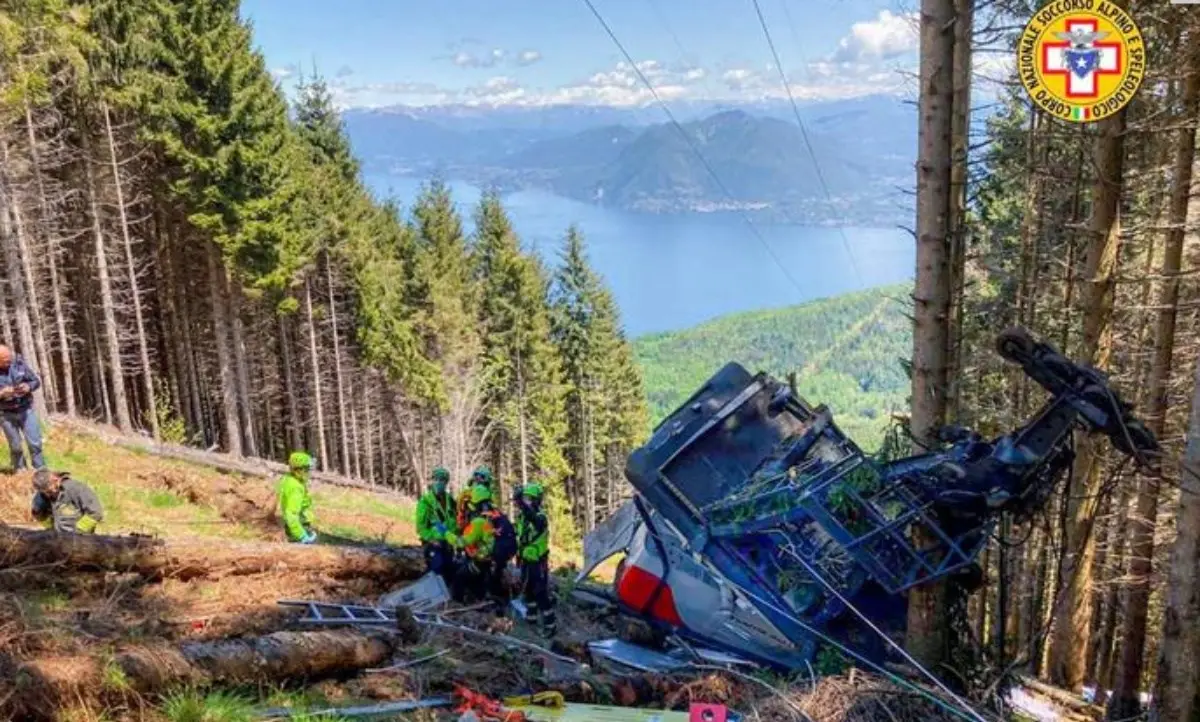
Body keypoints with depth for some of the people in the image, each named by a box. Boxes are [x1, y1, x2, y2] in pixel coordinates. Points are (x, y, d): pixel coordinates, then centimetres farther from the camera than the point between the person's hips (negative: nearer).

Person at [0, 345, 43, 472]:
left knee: (35, 443, 0)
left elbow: (36, 381, 0)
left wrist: (28, 387, -20)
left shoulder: (19, 362, -8)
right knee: (15, 446, 7)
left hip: (25, 410, 1)